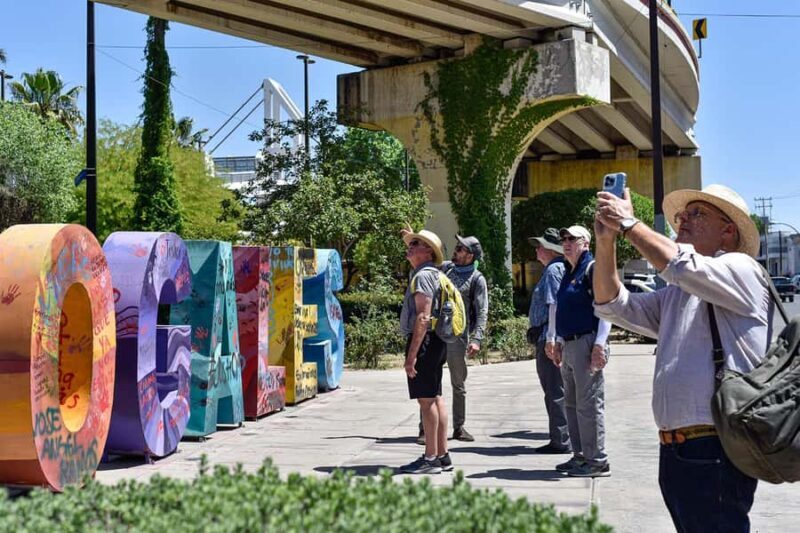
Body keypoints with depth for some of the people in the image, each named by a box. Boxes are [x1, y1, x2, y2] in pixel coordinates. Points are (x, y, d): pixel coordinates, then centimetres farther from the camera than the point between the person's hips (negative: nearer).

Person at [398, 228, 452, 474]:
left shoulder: (422, 276, -14)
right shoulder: (431, 273, 16)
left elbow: (423, 318, -23)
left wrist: (412, 354, -25)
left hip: (424, 342, -11)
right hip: (435, 343, 11)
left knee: (426, 400, -9)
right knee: (435, 399, 12)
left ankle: (430, 458, -7)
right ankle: (442, 455, 17)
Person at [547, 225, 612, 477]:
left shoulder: (593, 268, -8)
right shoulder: (567, 272, 19)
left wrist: (599, 344, -21)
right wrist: (553, 340, 21)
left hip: (586, 343, -9)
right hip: (568, 345, 10)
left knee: (589, 404, -7)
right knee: (572, 403, 13)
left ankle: (597, 461, -3)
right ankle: (580, 456, 21)